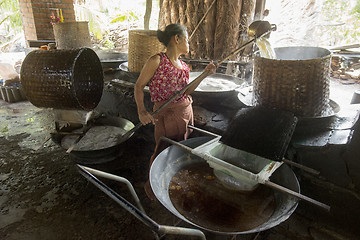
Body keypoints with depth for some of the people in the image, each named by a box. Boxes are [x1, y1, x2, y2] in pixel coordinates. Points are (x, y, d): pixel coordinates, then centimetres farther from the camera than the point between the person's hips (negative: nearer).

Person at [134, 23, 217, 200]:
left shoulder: (183, 66, 9)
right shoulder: (157, 61, -11)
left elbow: (186, 91, 13)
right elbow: (139, 86, -6)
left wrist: (205, 74, 6)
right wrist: (142, 110, -18)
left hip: (186, 112, 7)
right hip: (166, 114, -7)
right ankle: (153, 187, 28)